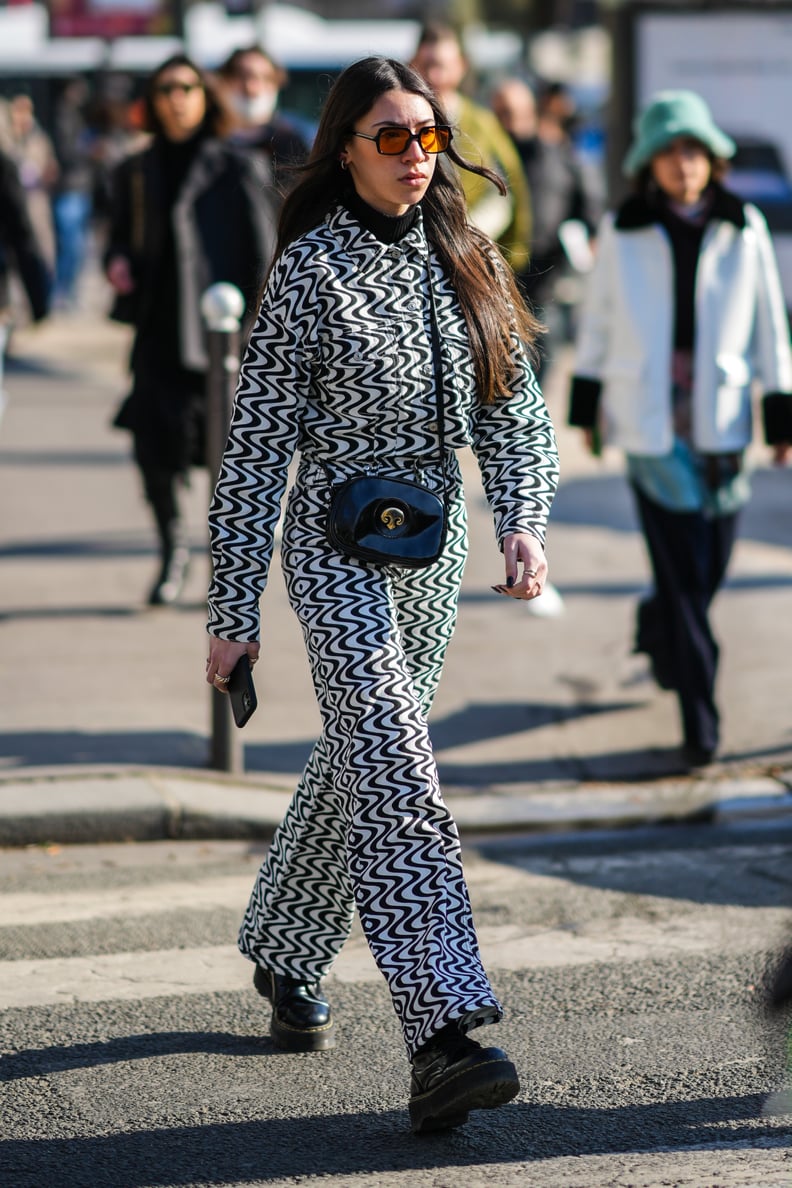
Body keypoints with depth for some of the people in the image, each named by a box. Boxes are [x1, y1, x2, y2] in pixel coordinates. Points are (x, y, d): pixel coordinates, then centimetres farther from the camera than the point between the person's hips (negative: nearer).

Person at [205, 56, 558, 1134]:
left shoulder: (465, 260, 5)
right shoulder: (313, 269, -11)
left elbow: (513, 408, 7)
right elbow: (257, 444, -10)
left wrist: (525, 521, -12)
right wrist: (232, 612, -10)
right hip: (336, 546, -6)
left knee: (358, 768, 19)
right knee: (396, 779, -17)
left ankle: (284, 957, 41)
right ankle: (442, 1038, -26)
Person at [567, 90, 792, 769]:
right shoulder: (623, 232, -1)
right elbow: (598, 321, 8)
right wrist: (588, 406, 11)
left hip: (721, 420, 2)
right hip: (651, 424, -2)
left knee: (710, 568, 10)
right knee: (681, 573, -6)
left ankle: (659, 635, 43)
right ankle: (700, 722, -2)